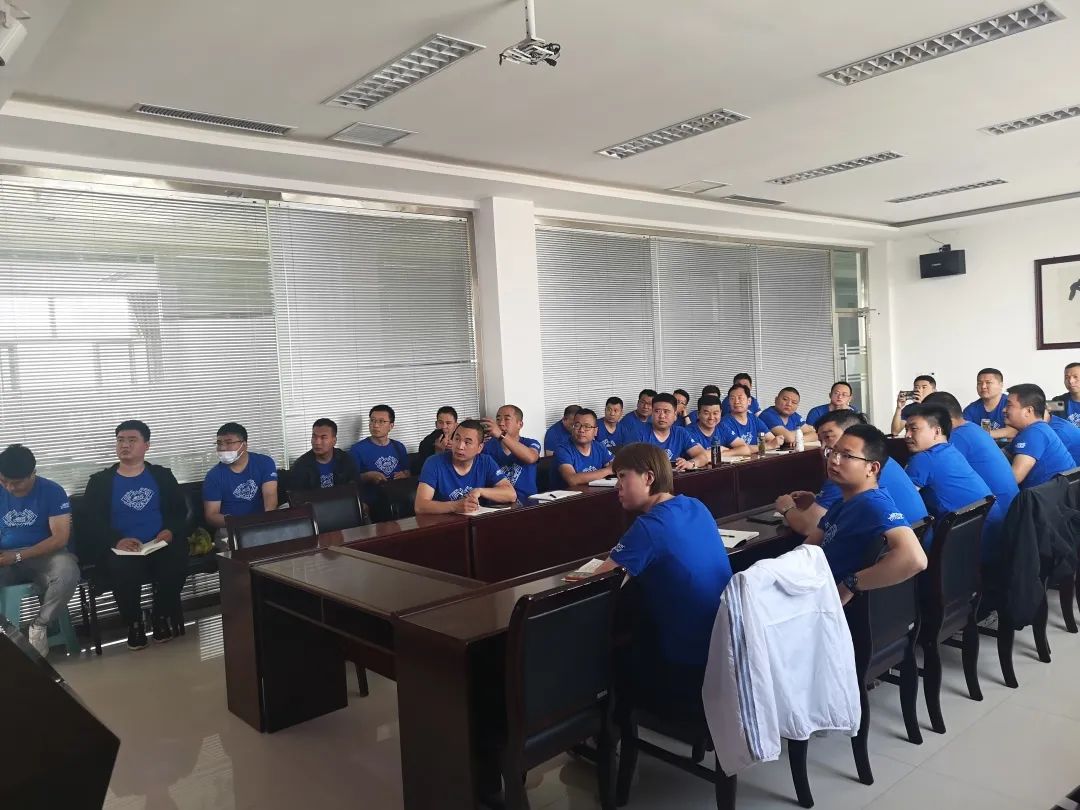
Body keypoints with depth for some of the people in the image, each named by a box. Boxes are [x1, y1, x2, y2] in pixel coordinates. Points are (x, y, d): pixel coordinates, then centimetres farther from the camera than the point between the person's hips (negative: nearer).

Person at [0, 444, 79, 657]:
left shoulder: (52, 491, -8)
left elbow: (60, 537, -13)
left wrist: (18, 556, -20)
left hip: (45, 554, -2)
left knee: (68, 573, -37)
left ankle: (39, 625, -11)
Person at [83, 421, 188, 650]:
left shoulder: (162, 476, 15)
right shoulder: (99, 481, 11)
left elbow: (180, 511, 11)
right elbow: (92, 523, 2)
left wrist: (170, 531, -11)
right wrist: (117, 540, -17)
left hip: (159, 545, 1)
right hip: (120, 549, -1)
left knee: (177, 561, -32)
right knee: (123, 568, -35)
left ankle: (161, 615, -3)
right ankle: (133, 623, -7)